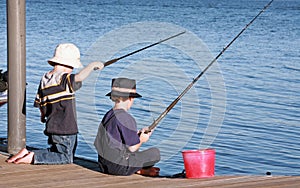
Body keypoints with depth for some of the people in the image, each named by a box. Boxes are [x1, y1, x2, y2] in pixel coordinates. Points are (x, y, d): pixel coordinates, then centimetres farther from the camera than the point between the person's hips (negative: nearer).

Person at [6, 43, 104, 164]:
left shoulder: (44, 79, 7)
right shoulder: (63, 78, -18)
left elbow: (39, 103, 17)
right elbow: (79, 78, -39)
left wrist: (43, 115, 38)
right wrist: (92, 65, -22)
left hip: (52, 127, 8)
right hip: (65, 129, -8)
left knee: (55, 153, 24)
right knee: (66, 158, 2)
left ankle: (27, 154, 9)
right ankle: (34, 157, -10)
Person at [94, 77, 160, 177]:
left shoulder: (108, 115, 8)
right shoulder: (126, 119, -17)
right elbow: (132, 147, -15)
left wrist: (138, 134, 16)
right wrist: (141, 140, 6)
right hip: (119, 167, -9)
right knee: (155, 153, 0)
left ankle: (138, 170, 16)